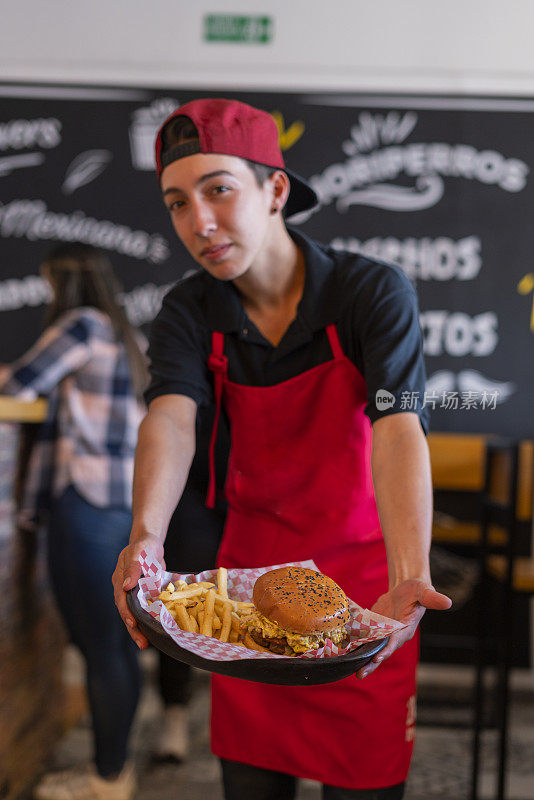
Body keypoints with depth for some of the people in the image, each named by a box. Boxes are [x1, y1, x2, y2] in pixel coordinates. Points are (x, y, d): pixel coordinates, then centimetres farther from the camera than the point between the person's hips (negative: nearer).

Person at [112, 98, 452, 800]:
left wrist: (410, 580, -44)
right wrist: (146, 536, -43)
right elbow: (170, 418, -23)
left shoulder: (373, 292, -17)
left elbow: (399, 430, -29)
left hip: (361, 570, -3)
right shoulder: (188, 313, -6)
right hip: (249, 564, 3)